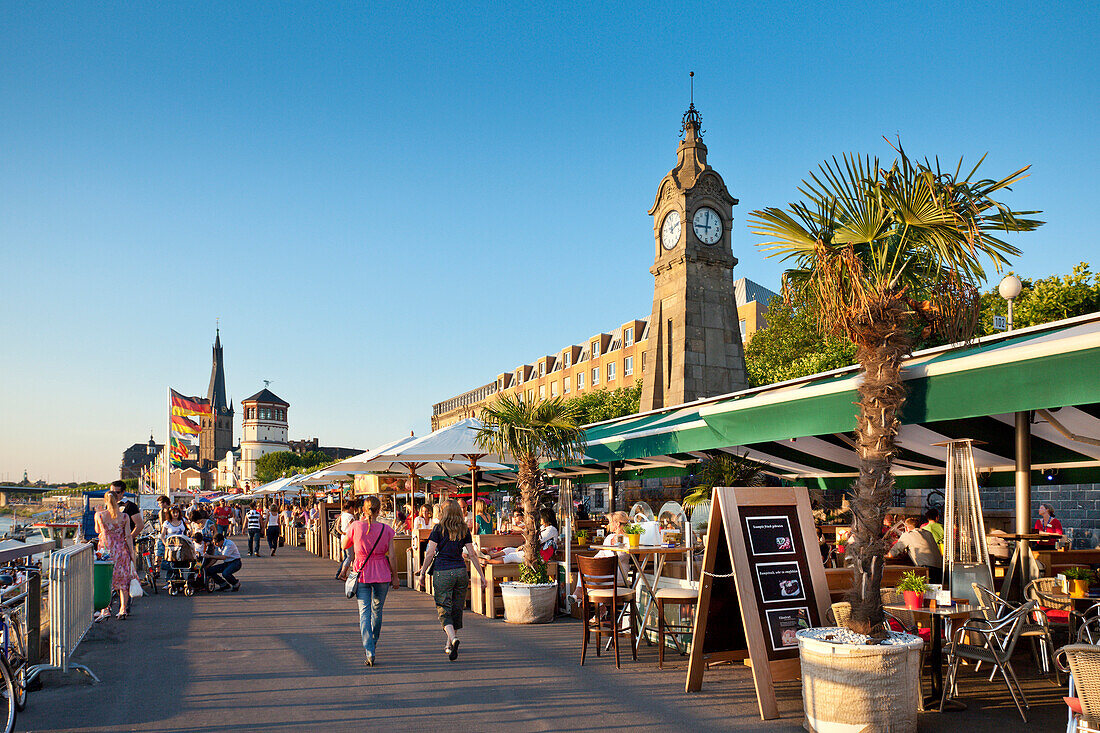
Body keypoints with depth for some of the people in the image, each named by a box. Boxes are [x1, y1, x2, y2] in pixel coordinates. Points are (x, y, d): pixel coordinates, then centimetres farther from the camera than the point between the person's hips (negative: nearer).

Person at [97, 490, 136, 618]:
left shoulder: (99, 515, -4)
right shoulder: (124, 516, -5)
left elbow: (97, 531, 14)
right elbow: (128, 536, -4)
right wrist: (132, 553, 2)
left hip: (105, 549, 0)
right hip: (121, 550, 0)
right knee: (123, 580, 9)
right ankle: (123, 609, 3)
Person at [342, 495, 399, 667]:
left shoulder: (355, 526, -8)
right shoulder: (386, 529, -7)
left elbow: (344, 546, 9)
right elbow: (392, 557, -6)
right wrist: (395, 577, 5)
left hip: (362, 574, -1)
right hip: (382, 575, 1)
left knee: (364, 612, -1)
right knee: (377, 610, 18)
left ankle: (369, 651, -14)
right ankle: (372, 644, 36)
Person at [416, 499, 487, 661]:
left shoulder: (438, 529, -4)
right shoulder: (464, 530, 5)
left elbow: (430, 553, -5)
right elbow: (472, 553, 3)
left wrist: (422, 573, 4)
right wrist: (482, 575, 6)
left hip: (442, 573, -3)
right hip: (460, 572, 3)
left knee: (443, 610, 2)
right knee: (456, 609, 14)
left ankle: (453, 638, -22)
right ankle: (449, 646, 25)